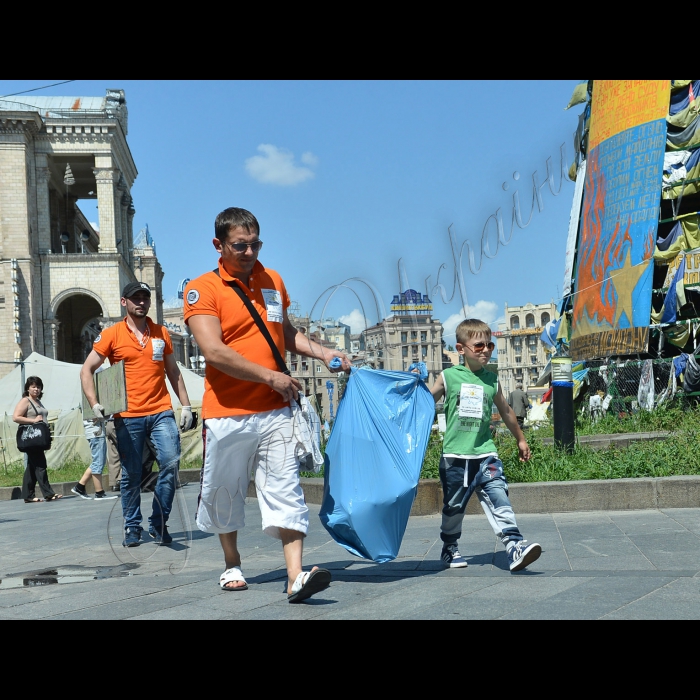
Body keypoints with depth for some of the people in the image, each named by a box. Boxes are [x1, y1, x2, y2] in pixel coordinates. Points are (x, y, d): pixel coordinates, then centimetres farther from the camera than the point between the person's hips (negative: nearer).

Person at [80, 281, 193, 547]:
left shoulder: (161, 333, 11)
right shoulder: (111, 335, 3)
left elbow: (173, 372, 18)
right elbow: (87, 370, 5)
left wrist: (186, 406, 11)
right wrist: (94, 404, -7)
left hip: (161, 413, 2)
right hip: (128, 416, -2)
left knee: (171, 464, -11)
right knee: (131, 475, 3)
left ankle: (158, 523, 3)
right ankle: (132, 528, 19)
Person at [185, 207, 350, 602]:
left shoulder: (273, 281, 12)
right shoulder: (203, 289, -5)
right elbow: (214, 351, -16)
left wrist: (321, 353, 9)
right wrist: (271, 377, -15)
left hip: (275, 411, 3)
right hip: (227, 414, -3)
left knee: (286, 491, -7)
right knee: (225, 495, 11)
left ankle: (296, 577, -12)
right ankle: (233, 565, 31)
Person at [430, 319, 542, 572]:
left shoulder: (492, 380, 10)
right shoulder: (448, 377, 1)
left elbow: (505, 411, 24)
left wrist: (520, 439, 32)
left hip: (485, 453, 2)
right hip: (455, 455, -1)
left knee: (498, 498, -15)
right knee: (453, 506, 10)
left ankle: (514, 545, -21)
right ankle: (450, 549, 29)